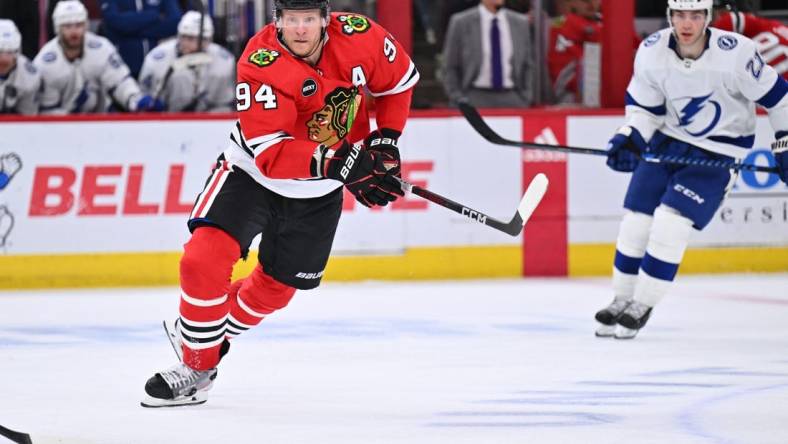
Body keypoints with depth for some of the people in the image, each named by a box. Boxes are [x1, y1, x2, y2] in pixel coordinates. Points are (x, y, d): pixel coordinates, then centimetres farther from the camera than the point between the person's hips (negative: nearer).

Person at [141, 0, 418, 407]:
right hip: (251, 171, -4)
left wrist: (384, 140, -3)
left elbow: (399, 80, 4)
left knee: (277, 286, 13)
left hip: (318, 192, 4)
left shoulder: (360, 37, -18)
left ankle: (213, 337, 38)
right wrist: (336, 161, -44)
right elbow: (270, 155, -34)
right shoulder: (261, 64, -29)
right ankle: (197, 366, -4)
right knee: (204, 260, -21)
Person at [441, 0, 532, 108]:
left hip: (511, 99, 2)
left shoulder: (521, 23, 10)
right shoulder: (461, 23, 2)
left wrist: (525, 100, 5)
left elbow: (527, 66, 15)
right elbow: (450, 68, 2)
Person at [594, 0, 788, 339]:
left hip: (720, 151, -4)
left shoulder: (735, 52, -26)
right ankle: (622, 300, 21)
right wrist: (629, 139, -16)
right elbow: (644, 106, 1)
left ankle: (641, 306, 1)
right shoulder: (651, 52, -15)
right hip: (669, 139, 4)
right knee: (637, 218, 2)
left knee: (671, 222, -15)